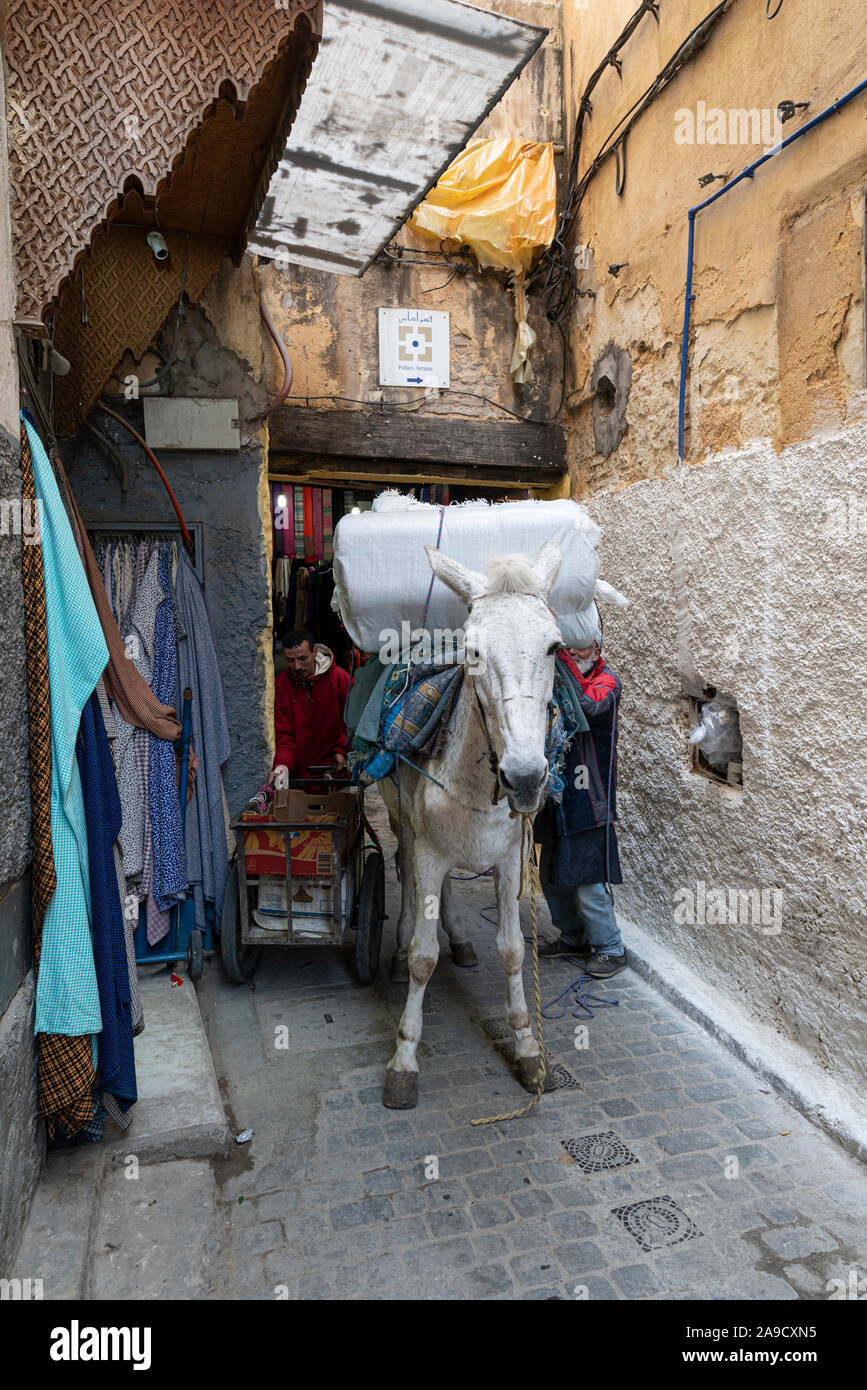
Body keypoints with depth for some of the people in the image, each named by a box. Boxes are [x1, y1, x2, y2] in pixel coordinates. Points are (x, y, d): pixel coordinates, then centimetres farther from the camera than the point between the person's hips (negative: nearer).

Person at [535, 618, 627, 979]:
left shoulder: (607, 682, -7)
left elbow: (590, 705, -29)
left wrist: (560, 658, -32)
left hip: (588, 798, -6)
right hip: (555, 797, 7)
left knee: (587, 881, -4)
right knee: (552, 876, 16)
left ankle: (610, 948, 16)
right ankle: (574, 938, 36)